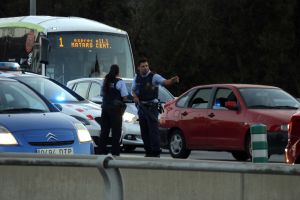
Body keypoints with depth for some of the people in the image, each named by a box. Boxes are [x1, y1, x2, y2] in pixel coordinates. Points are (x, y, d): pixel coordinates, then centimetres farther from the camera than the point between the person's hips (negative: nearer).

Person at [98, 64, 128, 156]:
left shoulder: (105, 81, 7)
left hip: (105, 107, 5)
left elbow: (102, 94, 12)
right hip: (115, 108, -5)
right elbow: (124, 97, -12)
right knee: (116, 131, 0)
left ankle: (101, 150, 9)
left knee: (104, 130, 10)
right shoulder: (120, 82, -9)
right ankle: (115, 152, -1)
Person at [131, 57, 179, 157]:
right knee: (144, 131, 8)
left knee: (153, 129, -11)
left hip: (151, 107, -6)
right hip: (141, 107, 6)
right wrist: (135, 96, -4)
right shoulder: (137, 77, 9)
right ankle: (148, 151, 16)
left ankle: (156, 152, -10)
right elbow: (133, 90, 19)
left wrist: (172, 80, -48)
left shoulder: (154, 77, -10)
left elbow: (164, 82, -26)